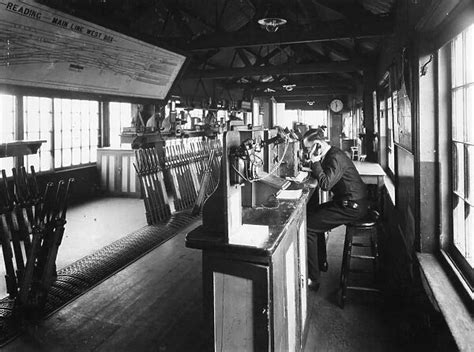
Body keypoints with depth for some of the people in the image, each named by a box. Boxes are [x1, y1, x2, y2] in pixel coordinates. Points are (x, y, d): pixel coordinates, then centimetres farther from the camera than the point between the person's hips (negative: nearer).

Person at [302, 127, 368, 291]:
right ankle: (320, 263, 27)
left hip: (352, 207, -11)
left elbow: (325, 184, -30)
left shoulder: (336, 157, -21)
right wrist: (310, 170, 4)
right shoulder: (330, 154, 9)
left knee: (308, 227, -13)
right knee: (311, 212, 18)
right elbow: (323, 176, 20)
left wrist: (315, 162, -23)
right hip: (346, 202, 11)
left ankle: (312, 279, -5)